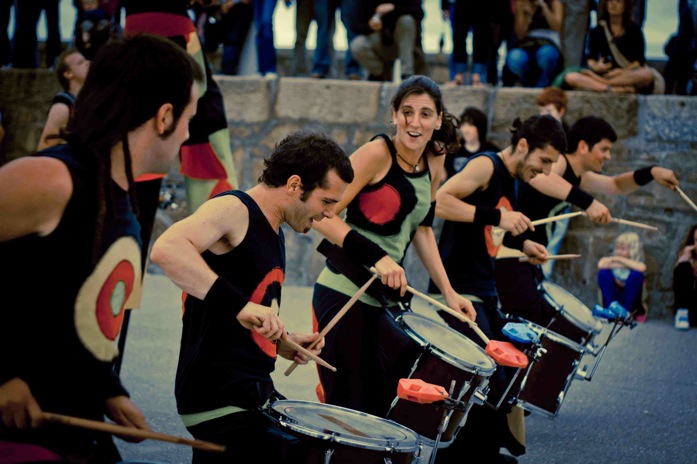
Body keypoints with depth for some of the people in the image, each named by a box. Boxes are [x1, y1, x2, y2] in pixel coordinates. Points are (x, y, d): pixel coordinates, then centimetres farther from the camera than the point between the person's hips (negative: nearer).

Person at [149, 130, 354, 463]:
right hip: (218, 399, -10)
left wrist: (282, 341, 7)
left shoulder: (274, 234, 16)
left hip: (256, 393, 10)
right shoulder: (233, 210, -12)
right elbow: (165, 249, -32)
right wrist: (241, 306, -37)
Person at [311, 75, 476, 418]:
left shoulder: (434, 162, 8)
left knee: (382, 406, 11)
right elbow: (322, 216, -17)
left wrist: (448, 291, 11)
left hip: (386, 300, 7)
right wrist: (378, 257, -25)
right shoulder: (377, 153, -13)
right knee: (346, 409, -4)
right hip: (344, 296, -7)